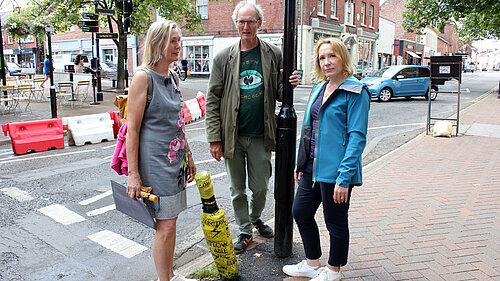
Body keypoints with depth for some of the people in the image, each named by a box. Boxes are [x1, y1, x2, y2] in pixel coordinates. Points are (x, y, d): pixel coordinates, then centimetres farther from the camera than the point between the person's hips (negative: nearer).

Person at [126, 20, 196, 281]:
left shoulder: (173, 77, 11)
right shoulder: (143, 77, -13)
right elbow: (132, 129, -15)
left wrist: (188, 156, 21)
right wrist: (133, 173, -17)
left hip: (175, 160, 8)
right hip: (155, 162, -8)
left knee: (170, 221, 17)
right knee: (165, 226, 0)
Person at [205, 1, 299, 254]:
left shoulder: (274, 55, 2)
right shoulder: (224, 58, -1)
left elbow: (278, 94, 9)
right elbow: (212, 100, -2)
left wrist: (289, 86, -15)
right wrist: (214, 138, -7)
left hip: (260, 136, 0)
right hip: (232, 136, 0)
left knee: (260, 187, 12)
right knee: (237, 189, 12)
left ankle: (256, 218, 42)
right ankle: (245, 231, 31)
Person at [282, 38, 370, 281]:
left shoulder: (355, 93, -12)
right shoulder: (318, 89, 12)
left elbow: (357, 137, -17)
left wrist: (344, 177, -22)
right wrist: (301, 163, 15)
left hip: (335, 170, -8)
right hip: (312, 167, 8)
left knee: (335, 222, 8)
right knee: (300, 212, 15)